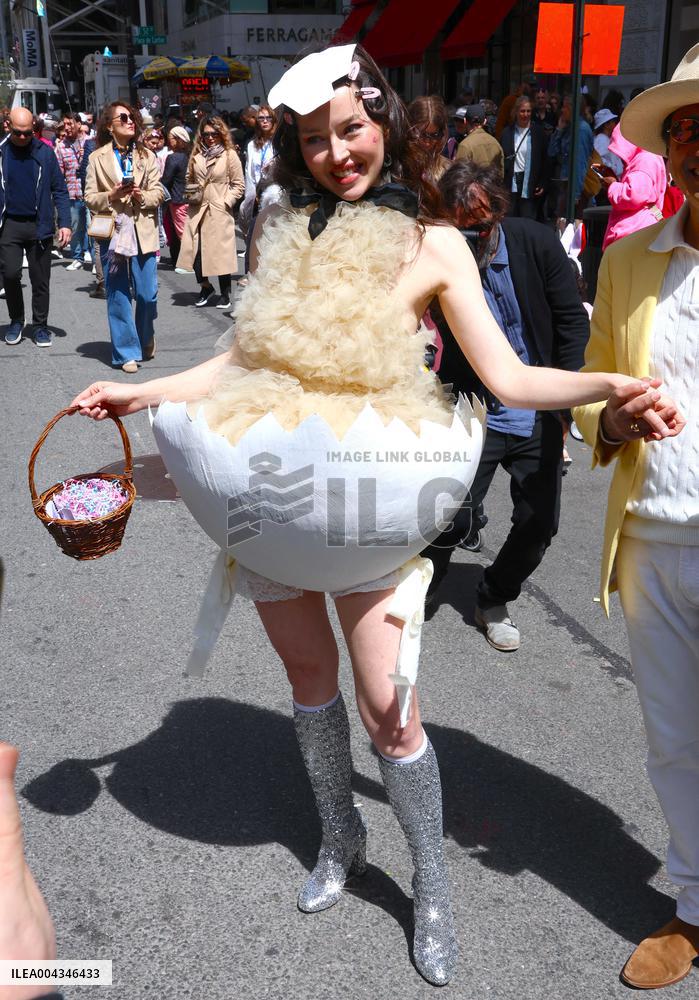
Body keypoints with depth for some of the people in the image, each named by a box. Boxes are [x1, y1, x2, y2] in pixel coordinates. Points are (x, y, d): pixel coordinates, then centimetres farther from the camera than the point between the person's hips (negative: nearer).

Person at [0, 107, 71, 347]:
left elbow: (59, 189, 3)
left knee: (40, 279, 5)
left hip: (39, 225, 0)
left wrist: (64, 223, -6)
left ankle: (40, 326, 19)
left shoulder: (44, 152, 1)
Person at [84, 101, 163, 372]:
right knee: (118, 296, 1)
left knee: (147, 294, -1)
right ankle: (127, 352, 10)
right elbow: (89, 197, 3)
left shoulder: (146, 155, 9)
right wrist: (112, 195, -15)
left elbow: (158, 193, 6)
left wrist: (142, 196, -14)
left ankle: (146, 338, 28)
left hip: (142, 231, 1)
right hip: (113, 232, -1)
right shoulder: (97, 158, 4)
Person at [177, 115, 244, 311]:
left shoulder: (230, 155, 0)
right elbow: (189, 179, 23)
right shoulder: (196, 154, 12)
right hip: (197, 210, 4)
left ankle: (225, 294, 14)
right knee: (195, 251, 1)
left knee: (221, 254, 0)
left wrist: (226, 202, -9)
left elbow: (238, 185, 1)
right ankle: (206, 287, 23)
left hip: (219, 212, -4)